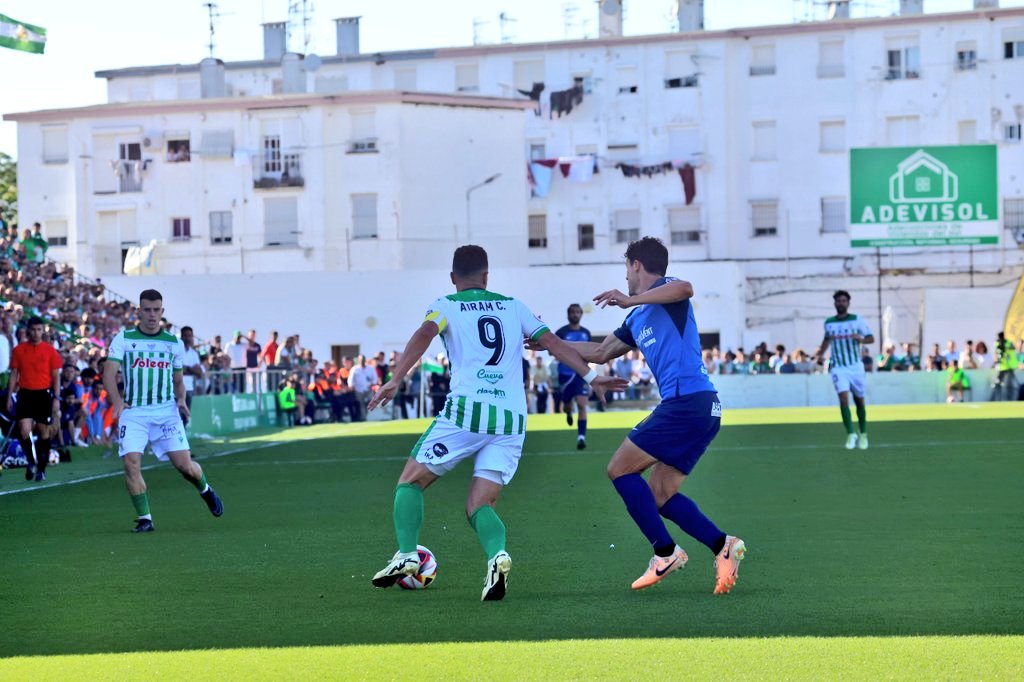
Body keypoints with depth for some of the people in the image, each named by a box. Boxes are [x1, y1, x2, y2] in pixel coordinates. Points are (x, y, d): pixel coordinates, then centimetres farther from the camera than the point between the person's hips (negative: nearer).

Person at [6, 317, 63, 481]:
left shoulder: (50, 350, 2)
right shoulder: (19, 350, 5)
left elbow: (56, 376, 4)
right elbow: (14, 374, 9)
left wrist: (56, 399, -3)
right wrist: (9, 396, 5)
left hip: (44, 394, 0)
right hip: (25, 394, 0)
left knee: (44, 431, 4)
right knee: (24, 431, -13)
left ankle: (41, 469, 15)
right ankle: (31, 462, 11)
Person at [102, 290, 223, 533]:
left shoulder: (174, 343, 10)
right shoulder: (123, 339, 2)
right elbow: (109, 374, -8)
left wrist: (181, 399, -1)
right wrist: (117, 401, -25)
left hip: (165, 411, 1)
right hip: (133, 412, -1)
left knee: (184, 465, -8)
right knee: (131, 464, -17)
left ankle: (205, 490, 25)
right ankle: (144, 518, -4)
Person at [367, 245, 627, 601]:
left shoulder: (446, 306, 10)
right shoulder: (514, 307, 20)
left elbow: (424, 334, -9)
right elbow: (553, 342, 14)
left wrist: (395, 380, -17)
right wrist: (591, 376, 16)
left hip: (466, 410, -3)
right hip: (512, 419, 3)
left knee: (411, 482, 14)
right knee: (479, 505, 6)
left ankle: (406, 556, -4)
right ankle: (497, 554, -25)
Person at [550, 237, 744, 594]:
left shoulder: (665, 291, -2)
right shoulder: (637, 320, 24)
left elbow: (685, 289, -28)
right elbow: (600, 352, 35)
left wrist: (631, 299, -27)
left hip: (686, 401, -9)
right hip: (702, 407, 9)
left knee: (620, 469, -4)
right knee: (659, 496, 9)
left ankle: (665, 552, -5)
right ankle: (722, 545, 0)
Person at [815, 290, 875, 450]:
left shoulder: (857, 320, -1)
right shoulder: (829, 323, 6)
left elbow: (871, 338, -2)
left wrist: (860, 338, -23)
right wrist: (820, 354, 11)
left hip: (856, 366, 0)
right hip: (838, 367, 0)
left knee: (859, 401, 8)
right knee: (843, 398, -18)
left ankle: (863, 435, 25)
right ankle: (850, 434, -12)